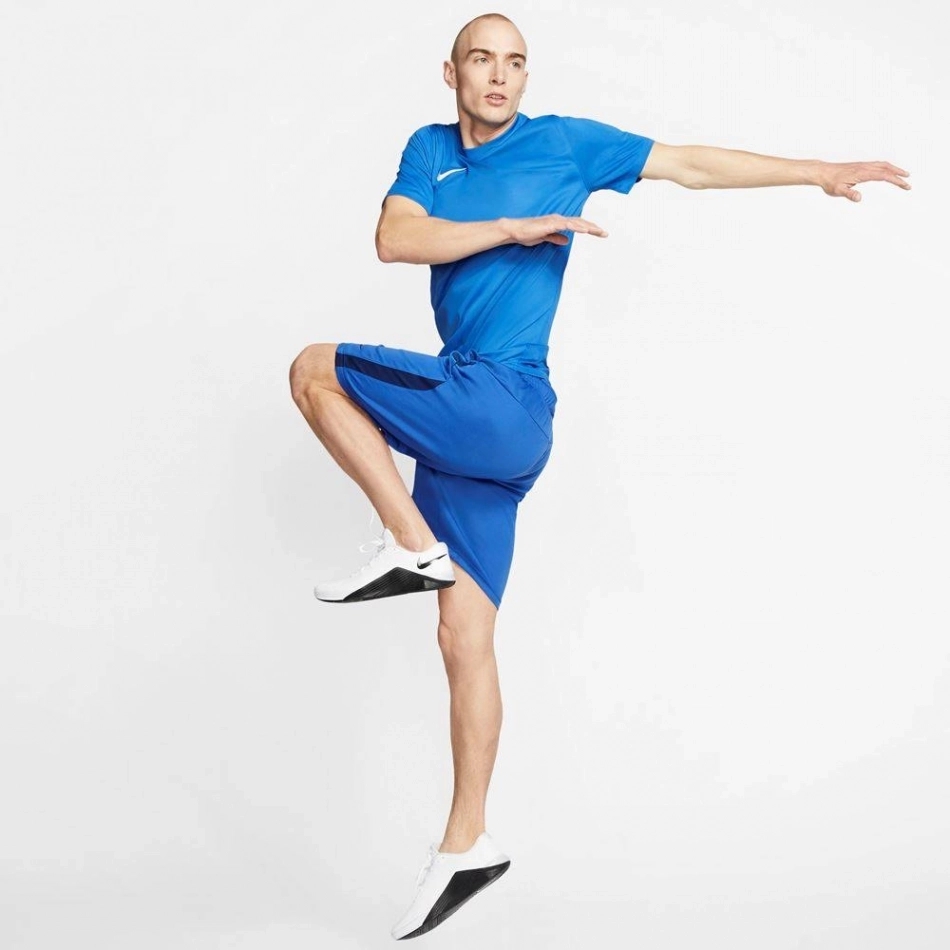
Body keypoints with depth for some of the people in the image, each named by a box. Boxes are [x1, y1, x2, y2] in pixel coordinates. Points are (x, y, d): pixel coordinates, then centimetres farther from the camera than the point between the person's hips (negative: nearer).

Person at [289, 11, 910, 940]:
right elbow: (395, 240, -1)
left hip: (501, 405, -5)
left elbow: (691, 163, 8)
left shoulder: (566, 142, 5)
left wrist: (816, 171, 6)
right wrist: (515, 227, -10)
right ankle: (465, 846, 12)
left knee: (315, 369, -15)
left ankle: (411, 544, -8)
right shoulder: (428, 151, 15)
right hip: (468, 420, 5)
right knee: (464, 637, 5)